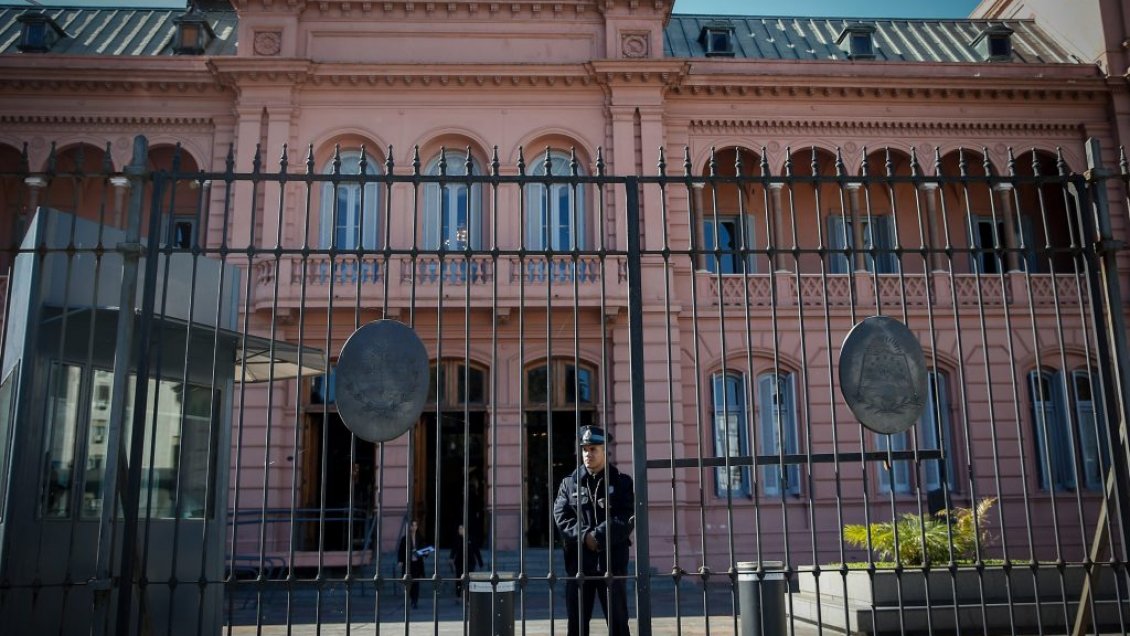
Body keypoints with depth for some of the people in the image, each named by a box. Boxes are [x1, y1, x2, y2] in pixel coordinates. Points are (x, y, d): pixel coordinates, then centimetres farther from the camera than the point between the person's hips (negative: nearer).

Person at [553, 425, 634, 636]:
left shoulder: (622, 482, 3)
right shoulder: (569, 483, 8)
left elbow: (626, 520, -9)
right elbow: (561, 519, -3)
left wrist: (597, 536, -19)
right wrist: (585, 537, -17)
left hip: (612, 562, -2)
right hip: (578, 562, 2)